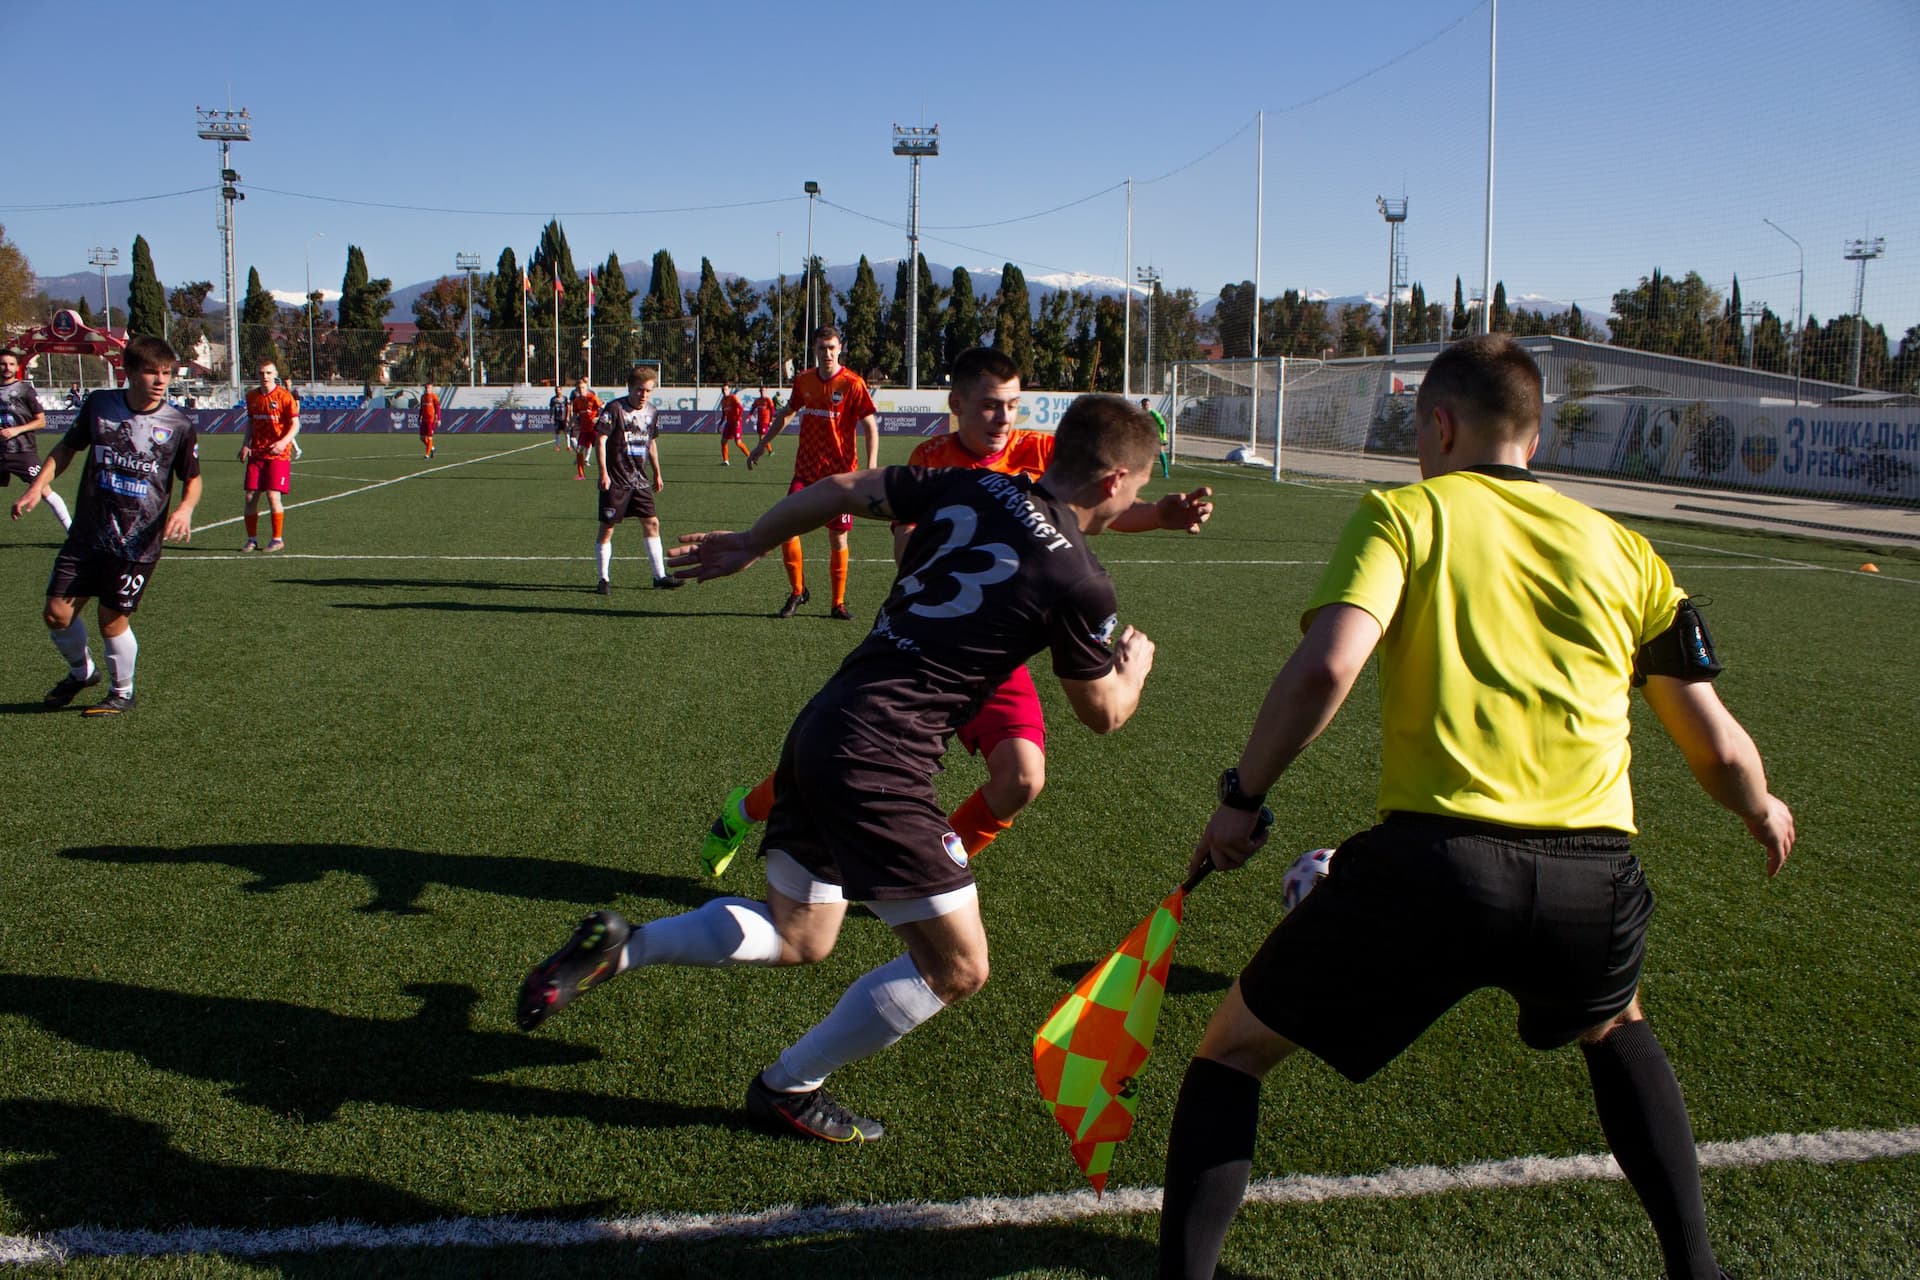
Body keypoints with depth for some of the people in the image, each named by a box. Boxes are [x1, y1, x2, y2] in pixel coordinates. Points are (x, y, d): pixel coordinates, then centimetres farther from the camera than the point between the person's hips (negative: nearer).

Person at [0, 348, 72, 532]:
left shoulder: (25, 390, -1)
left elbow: (41, 421, -2)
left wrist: (17, 430, -13)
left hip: (24, 451, -4)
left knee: (44, 489, -9)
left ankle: (72, 530, -6)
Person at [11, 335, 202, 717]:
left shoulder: (178, 425, -6)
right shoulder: (99, 405, -1)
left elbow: (192, 480, 5)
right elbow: (67, 448, 13)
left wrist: (185, 508, -15)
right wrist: (38, 485, 0)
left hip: (138, 544, -3)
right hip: (87, 537, 3)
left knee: (113, 622, 1)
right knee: (58, 613, 4)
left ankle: (123, 693, 25)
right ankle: (81, 672, 33)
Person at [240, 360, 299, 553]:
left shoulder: (284, 396, -6)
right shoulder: (252, 396, 10)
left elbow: (295, 425, -8)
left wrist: (283, 442, -24)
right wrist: (246, 444, 5)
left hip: (278, 454, -5)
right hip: (256, 453, 5)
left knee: (273, 495, -11)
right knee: (251, 496, 0)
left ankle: (277, 539, 1)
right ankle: (252, 539, 11)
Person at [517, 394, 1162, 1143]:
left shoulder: (972, 487, 7)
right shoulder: (1080, 582, -9)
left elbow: (836, 489, 14)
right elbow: (1103, 714, 6)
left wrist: (747, 545, 29)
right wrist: (1134, 665, 29)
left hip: (820, 728, 8)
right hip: (880, 765, -8)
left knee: (797, 938, 24)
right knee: (957, 966, 6)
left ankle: (617, 946, 16)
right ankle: (789, 1090, 18)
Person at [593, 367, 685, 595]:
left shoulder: (650, 411, 10)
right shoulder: (615, 409, -11)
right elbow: (601, 439, -13)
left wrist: (657, 474, 23)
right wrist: (603, 472, -20)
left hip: (639, 480, 6)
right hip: (615, 480, -6)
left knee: (652, 524, 4)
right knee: (607, 528, -1)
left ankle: (660, 576, 11)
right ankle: (604, 580, 8)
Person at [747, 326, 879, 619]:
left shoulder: (853, 384, -7)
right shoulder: (803, 380, 7)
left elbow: (871, 427, -7)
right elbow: (787, 413, 24)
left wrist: (871, 468, -19)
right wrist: (763, 444, 30)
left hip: (840, 473, -3)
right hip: (805, 470, 3)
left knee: (837, 537, 2)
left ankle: (838, 603, 14)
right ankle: (797, 591, 10)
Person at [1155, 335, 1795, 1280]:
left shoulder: (1402, 513, 7)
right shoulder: (1622, 549, 17)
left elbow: (1326, 668, -12)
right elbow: (1718, 749, 19)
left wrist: (1241, 796, 0)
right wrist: (1762, 812, 40)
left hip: (1433, 858, -4)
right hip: (1596, 880, 4)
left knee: (1234, 1048, 16)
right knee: (1616, 1029, 39)